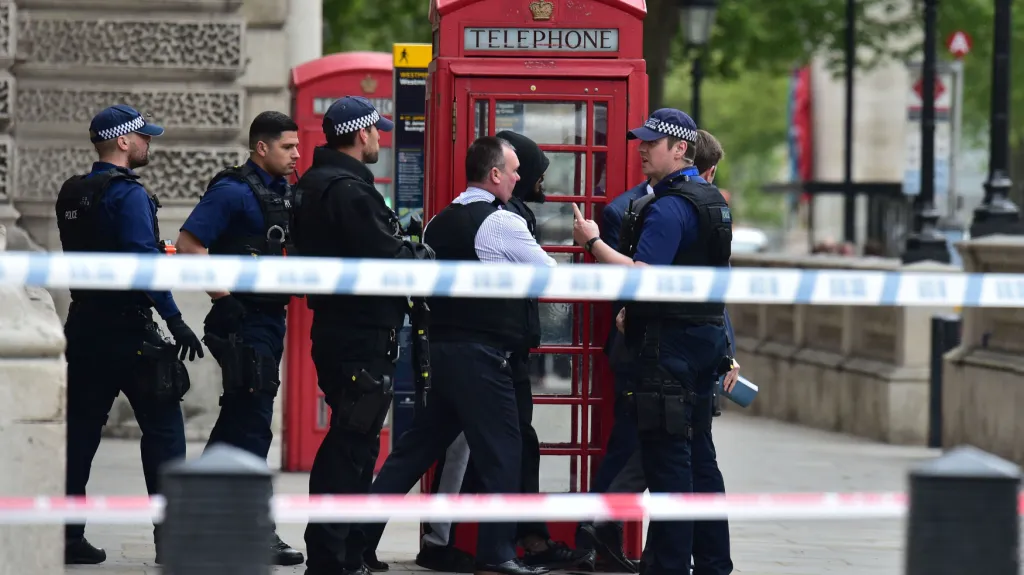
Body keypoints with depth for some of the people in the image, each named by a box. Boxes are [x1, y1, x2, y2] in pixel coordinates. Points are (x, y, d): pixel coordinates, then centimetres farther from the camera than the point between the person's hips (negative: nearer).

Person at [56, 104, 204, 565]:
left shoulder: (72, 195, 13)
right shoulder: (127, 193, -13)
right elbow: (145, 261, -21)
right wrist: (174, 319, -21)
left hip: (84, 327, 8)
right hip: (126, 331, -8)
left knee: (80, 429, 9)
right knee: (163, 427, -1)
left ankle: (65, 534, 7)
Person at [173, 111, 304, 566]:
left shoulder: (284, 192, 13)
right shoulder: (233, 192, -13)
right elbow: (188, 244, -19)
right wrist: (222, 291, -19)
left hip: (270, 319, 9)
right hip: (242, 320, -9)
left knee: (240, 417, 14)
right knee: (253, 424, -8)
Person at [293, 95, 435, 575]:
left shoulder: (314, 185, 15)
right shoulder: (347, 190, -18)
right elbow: (388, 258, -21)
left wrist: (406, 249, 9)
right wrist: (425, 255, -3)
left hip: (336, 325, 11)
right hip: (363, 335, -11)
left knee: (354, 441, 18)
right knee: (350, 443, -8)